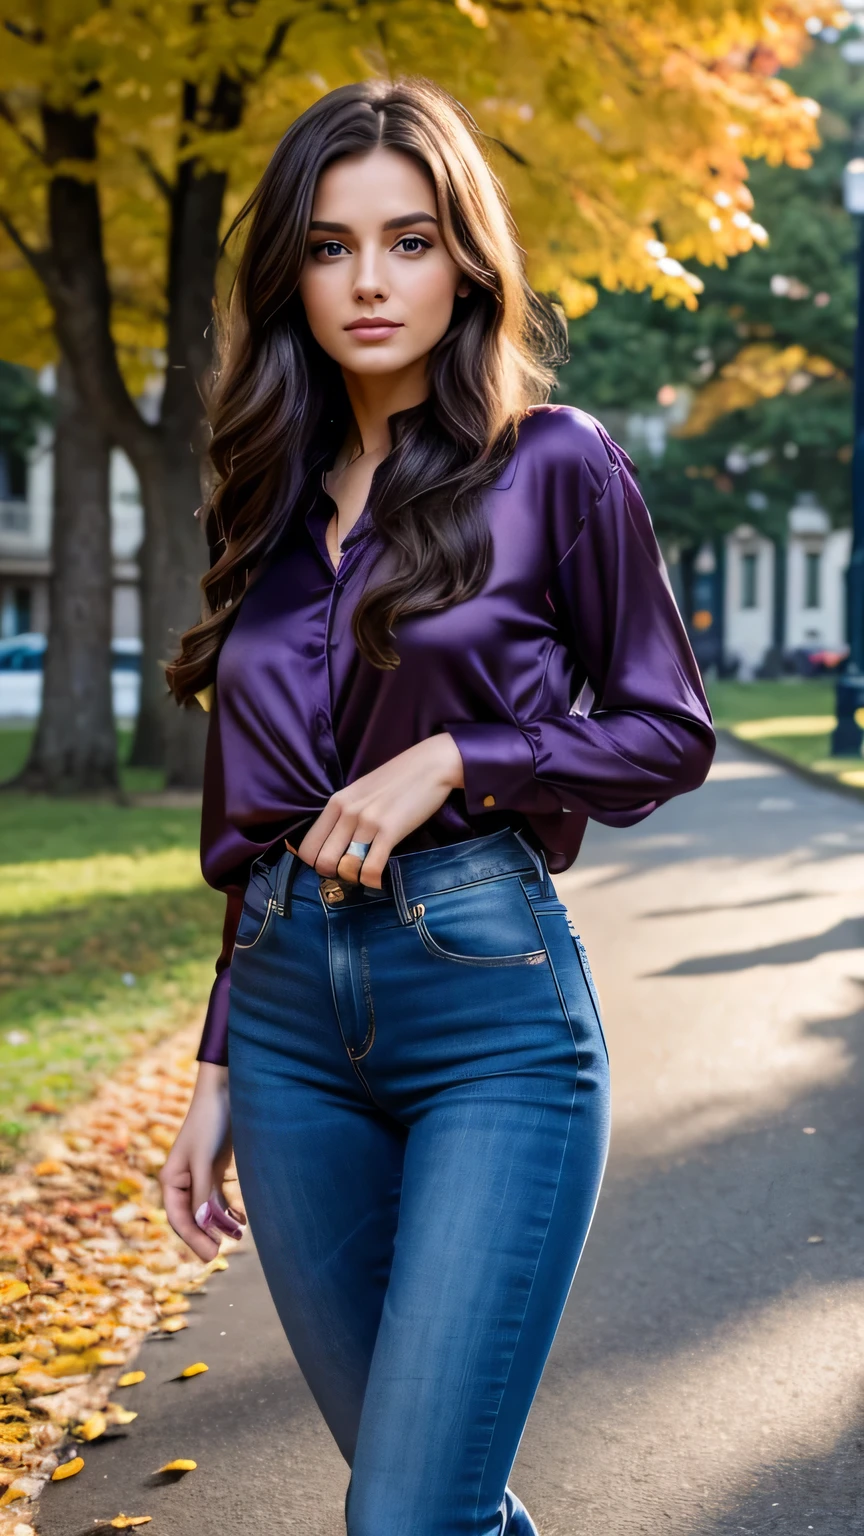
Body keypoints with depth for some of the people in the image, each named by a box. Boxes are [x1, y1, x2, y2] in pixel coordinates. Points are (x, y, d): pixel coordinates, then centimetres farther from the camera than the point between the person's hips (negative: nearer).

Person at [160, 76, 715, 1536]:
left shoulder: (554, 464, -2)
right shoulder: (273, 498, 12)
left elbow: (670, 730, 1)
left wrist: (449, 758, -13)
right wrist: (219, 1070, 13)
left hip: (491, 1005, -5)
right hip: (290, 1018, 5)